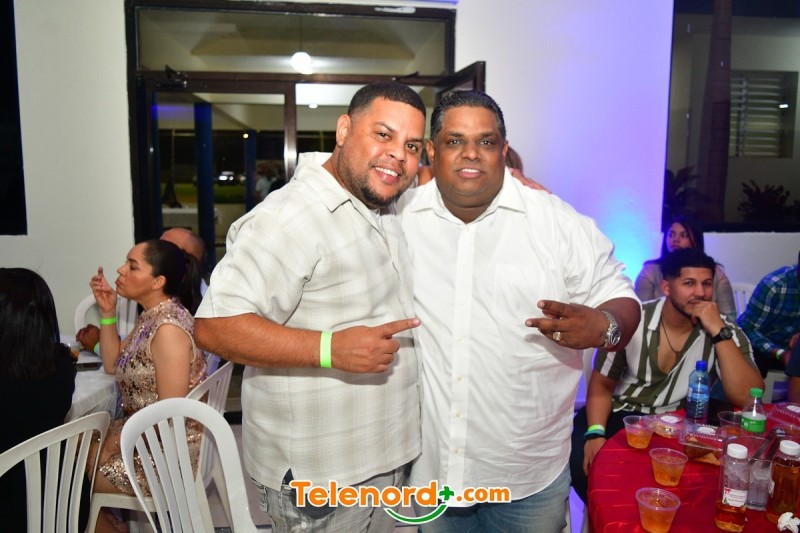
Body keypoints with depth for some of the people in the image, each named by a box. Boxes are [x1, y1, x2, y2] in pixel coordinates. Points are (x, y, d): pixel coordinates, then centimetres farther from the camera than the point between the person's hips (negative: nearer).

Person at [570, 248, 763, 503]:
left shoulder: (725, 330, -7)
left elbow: (748, 399, -19)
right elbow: (602, 385, -1)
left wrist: (719, 333, -25)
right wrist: (595, 433, -19)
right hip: (623, 414, 0)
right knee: (580, 458, -25)